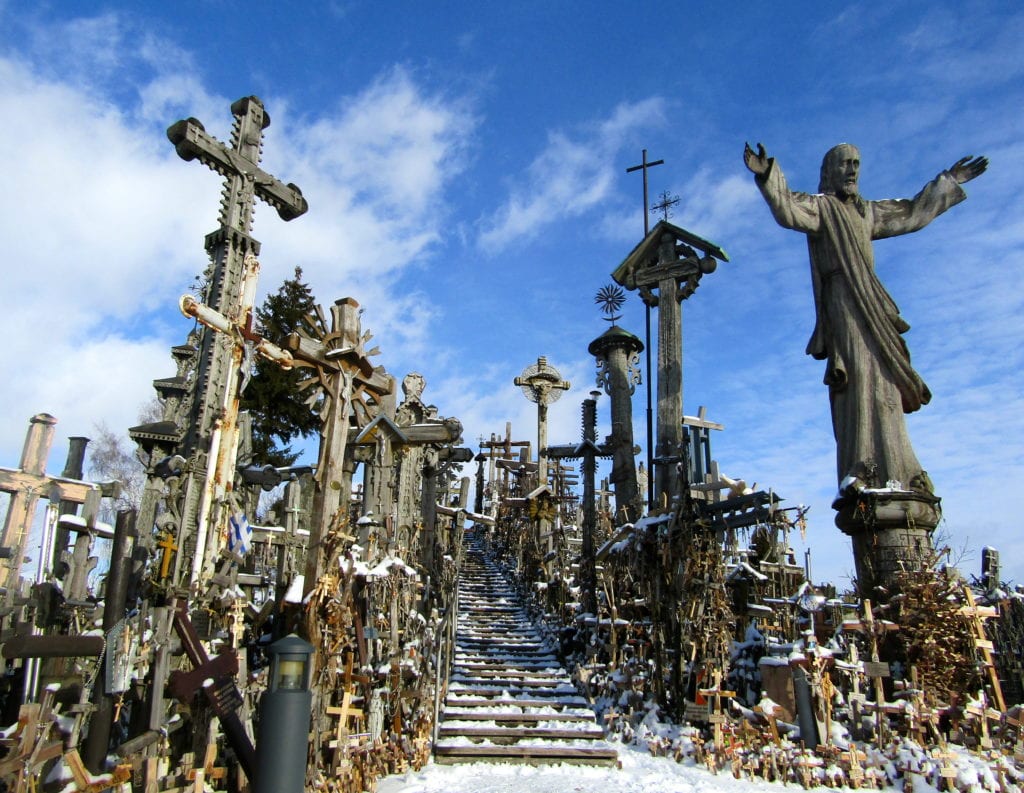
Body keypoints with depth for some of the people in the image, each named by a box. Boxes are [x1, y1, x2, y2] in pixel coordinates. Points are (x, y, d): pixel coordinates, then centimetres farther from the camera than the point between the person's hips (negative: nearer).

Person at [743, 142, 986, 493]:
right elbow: (787, 210, -16)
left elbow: (913, 214, 39)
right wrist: (767, 176, -32)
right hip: (842, 302, -8)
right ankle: (860, 471, -26)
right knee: (857, 375, -20)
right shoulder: (819, 206, 5)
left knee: (882, 380, 1)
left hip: (872, 306, 8)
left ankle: (893, 473, 2)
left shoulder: (867, 212, 27)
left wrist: (947, 182, 45)